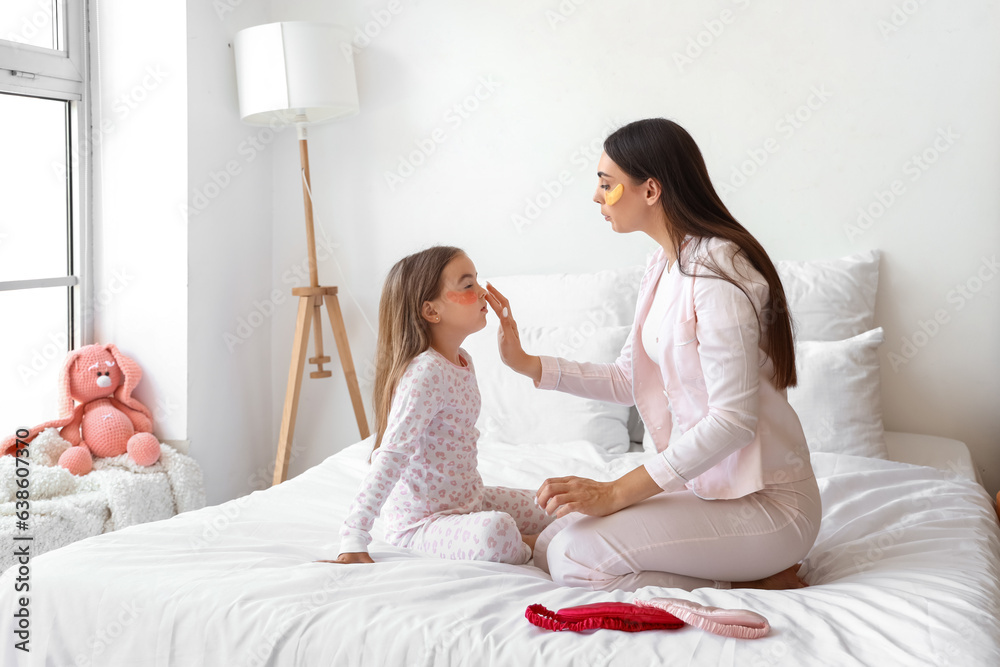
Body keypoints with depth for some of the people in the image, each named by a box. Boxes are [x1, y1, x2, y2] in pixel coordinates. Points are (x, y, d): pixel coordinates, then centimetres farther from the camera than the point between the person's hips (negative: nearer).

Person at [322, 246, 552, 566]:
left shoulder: (462, 361, 4)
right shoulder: (425, 374, -26)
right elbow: (390, 458, -31)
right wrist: (354, 540, -34)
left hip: (468, 498, 9)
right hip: (420, 519, -9)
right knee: (496, 532, -35)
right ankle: (530, 546, -6)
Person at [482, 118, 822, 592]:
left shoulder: (716, 269, -21)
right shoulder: (663, 267, 9)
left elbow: (733, 419, -25)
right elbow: (629, 379, 15)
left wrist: (617, 492, -25)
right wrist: (526, 364, 6)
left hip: (766, 501, -9)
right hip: (702, 482, 10)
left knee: (577, 556, -22)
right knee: (548, 547, 2)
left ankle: (756, 586, -6)